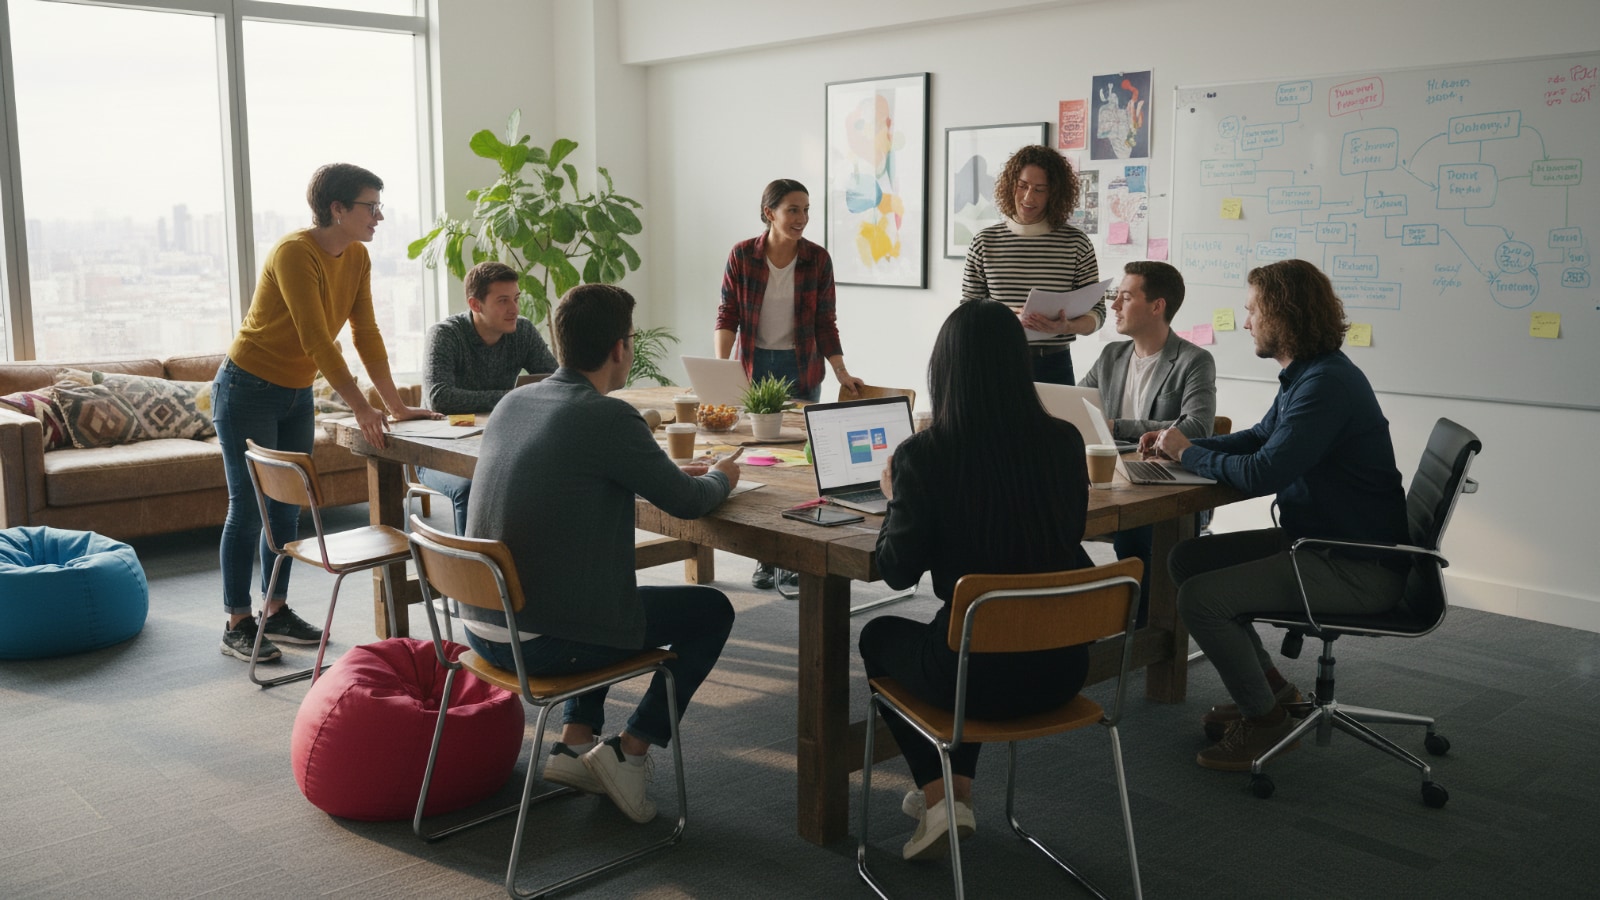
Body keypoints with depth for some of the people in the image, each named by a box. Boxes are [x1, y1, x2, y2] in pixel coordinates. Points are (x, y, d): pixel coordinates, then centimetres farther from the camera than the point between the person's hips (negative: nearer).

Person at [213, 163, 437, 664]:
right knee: (249, 508, -2)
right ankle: (237, 625, 8)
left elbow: (366, 335, 3)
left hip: (296, 396, 7)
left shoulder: (357, 258, 1)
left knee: (287, 507, 11)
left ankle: (276, 612, 22)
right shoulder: (294, 253, -23)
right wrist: (361, 408, -32)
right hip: (247, 391, -7)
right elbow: (316, 341, -29)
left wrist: (397, 406, 0)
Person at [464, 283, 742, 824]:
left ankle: (576, 740, 25)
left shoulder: (512, 403, 6)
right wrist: (721, 477, 17)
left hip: (479, 626, 8)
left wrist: (674, 472, 22)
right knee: (712, 610, 11)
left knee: (602, 595, 36)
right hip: (543, 642, -8)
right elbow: (687, 503, -7)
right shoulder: (609, 418, -17)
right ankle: (628, 752, 9)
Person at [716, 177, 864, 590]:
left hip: (801, 369, 0)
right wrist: (721, 364, -14)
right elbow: (728, 315, -1)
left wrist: (842, 373, -3)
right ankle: (764, 557, 10)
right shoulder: (742, 255, -4)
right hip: (754, 367, 0)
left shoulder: (817, 259, -2)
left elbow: (825, 323, 3)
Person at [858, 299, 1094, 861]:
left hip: (982, 676, -4)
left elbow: (897, 571, -8)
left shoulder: (923, 455, -17)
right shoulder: (1064, 442, -5)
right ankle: (959, 791, 38)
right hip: (1061, 667, 5)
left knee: (879, 635, 29)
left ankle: (937, 797, 22)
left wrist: (895, 499, 10)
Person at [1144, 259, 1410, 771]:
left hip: (1358, 569, -11)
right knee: (1188, 559, 12)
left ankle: (1265, 718, 1)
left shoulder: (1327, 384, -22)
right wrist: (1182, 444, 10)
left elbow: (1261, 473, -27)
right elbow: (1260, 439, 25)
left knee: (1199, 597, -20)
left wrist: (1187, 454, -9)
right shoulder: (1306, 374, 11)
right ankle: (1269, 685, 22)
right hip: (1316, 540, 11)